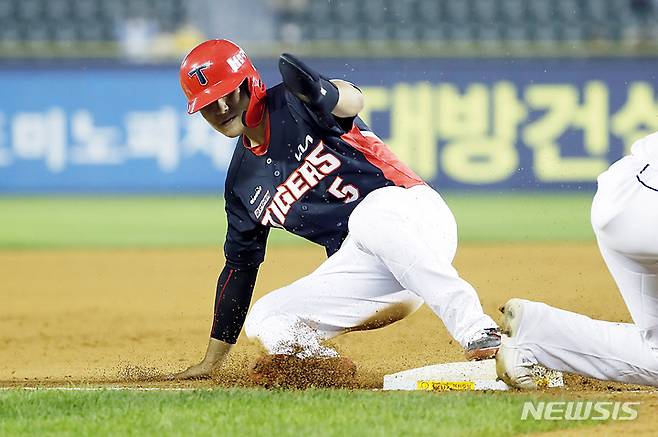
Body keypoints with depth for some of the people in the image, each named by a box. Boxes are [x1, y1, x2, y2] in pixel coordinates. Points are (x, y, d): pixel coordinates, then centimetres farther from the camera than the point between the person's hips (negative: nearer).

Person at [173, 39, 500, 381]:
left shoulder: (293, 103, -4)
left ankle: (478, 333, -48)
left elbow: (351, 102, -27)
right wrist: (212, 362, 20)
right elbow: (239, 266, 20)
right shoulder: (242, 184, 15)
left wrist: (324, 95, -54)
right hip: (359, 262, 7)